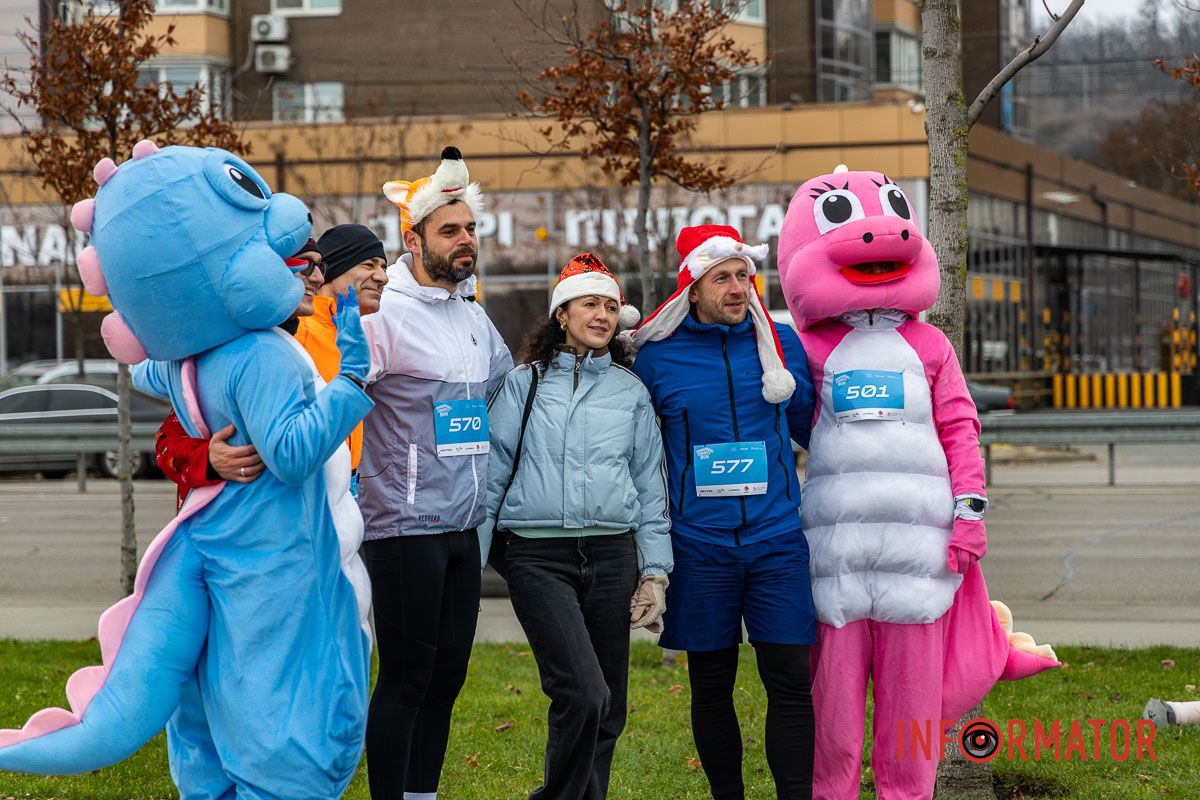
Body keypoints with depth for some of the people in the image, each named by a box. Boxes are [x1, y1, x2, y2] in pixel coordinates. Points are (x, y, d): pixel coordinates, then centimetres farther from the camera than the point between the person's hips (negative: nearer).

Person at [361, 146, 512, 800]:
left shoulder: (473, 316, 14)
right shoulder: (384, 311, -12)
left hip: (463, 528, 8)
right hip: (405, 528, -8)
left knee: (447, 675, 12)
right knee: (407, 680, -4)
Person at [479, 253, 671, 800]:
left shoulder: (631, 391, 14)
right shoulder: (525, 384, 7)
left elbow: (650, 487, 16)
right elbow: (491, 472, 7)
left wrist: (655, 572, 9)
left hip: (612, 555, 3)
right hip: (539, 555, -3)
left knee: (607, 711, 4)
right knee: (584, 694, -18)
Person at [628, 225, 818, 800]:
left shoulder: (782, 343, 6)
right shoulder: (656, 356, 2)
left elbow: (812, 426, 20)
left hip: (777, 539, 0)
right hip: (699, 546, 0)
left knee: (790, 681, -5)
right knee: (711, 685, 7)